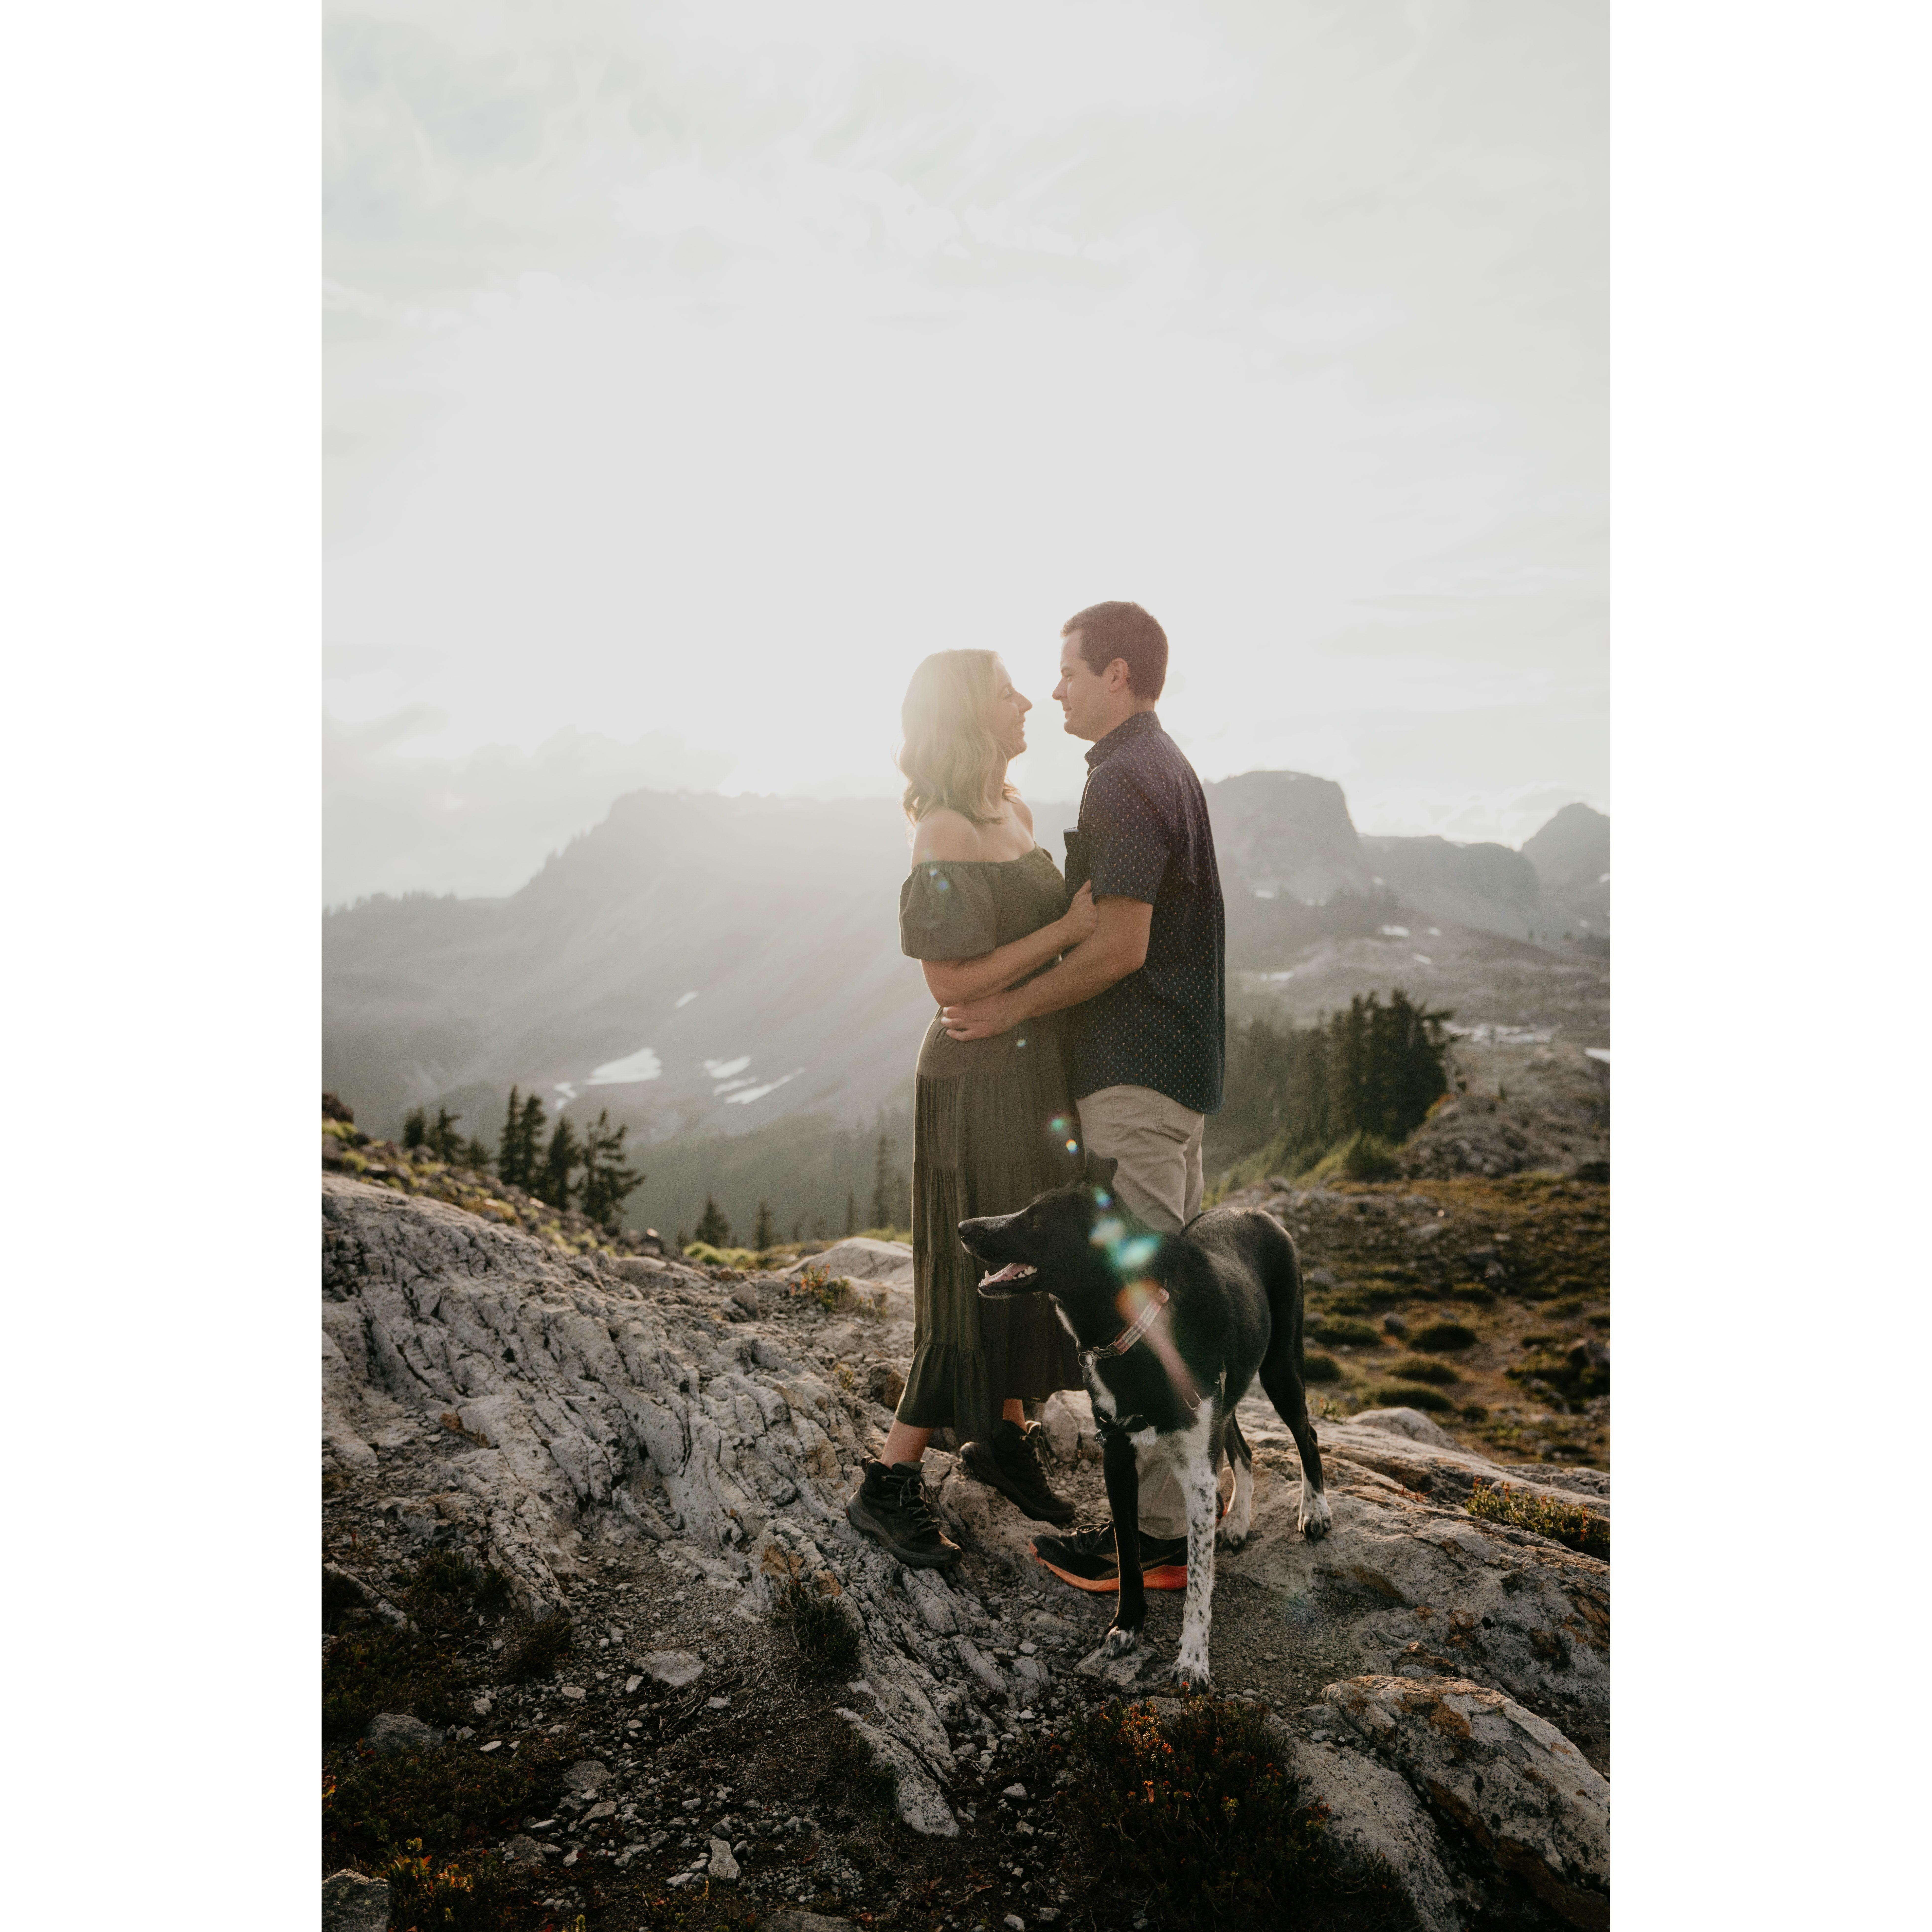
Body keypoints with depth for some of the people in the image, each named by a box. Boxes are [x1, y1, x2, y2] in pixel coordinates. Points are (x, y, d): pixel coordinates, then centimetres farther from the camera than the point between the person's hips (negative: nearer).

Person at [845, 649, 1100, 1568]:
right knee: (978, 1279, -1)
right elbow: (952, 982, -22)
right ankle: (888, 1484, 13)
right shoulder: (945, 834, -18)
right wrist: (1068, 929, -21)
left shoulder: (1017, 812, 9)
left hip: (1037, 1069, 9)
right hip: (980, 1081, -8)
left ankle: (1003, 1435, 36)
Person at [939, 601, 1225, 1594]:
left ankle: (1157, 1534, 5)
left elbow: (1118, 947, -22)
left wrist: (1010, 1007, -12)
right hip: (1176, 1064, 11)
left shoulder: (1125, 781, -16)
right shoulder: (1167, 768, 16)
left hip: (1135, 1076, -11)